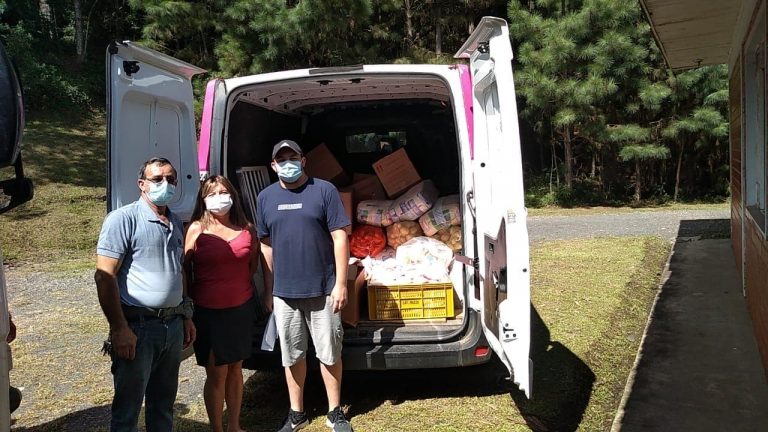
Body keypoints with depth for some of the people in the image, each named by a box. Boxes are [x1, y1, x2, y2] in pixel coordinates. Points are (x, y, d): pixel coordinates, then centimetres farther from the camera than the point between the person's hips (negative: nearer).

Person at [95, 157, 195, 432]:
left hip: (173, 326, 6)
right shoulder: (124, 219, -8)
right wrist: (119, 328, -18)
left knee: (164, 403, 17)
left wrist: (186, 317, 16)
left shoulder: (176, 223, 13)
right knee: (127, 409, 4)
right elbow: (104, 276, -14)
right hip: (138, 326, -6)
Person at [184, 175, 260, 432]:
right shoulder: (196, 229, -6)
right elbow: (184, 269, -2)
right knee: (216, 373, 3)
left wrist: (239, 285, 10)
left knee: (235, 370, 14)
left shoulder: (247, 229, 4)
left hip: (241, 309, 3)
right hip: (208, 311, -3)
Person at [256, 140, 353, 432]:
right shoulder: (265, 197, 7)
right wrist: (269, 291, 11)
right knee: (292, 355, 13)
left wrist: (341, 283, -10)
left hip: (322, 289, -3)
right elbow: (266, 246, 11)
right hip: (284, 292, 3)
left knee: (329, 353, 8)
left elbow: (339, 238, -6)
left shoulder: (324, 190, -4)